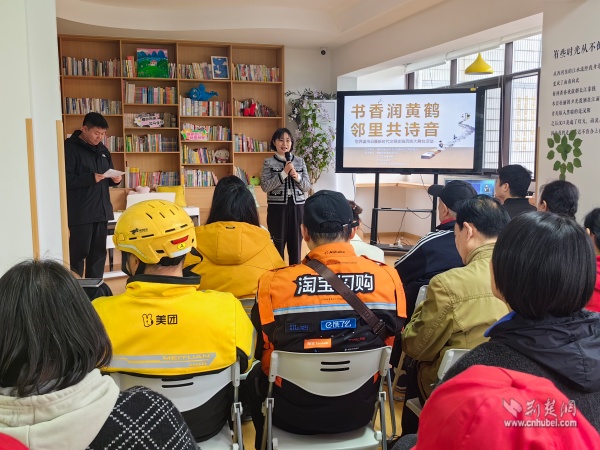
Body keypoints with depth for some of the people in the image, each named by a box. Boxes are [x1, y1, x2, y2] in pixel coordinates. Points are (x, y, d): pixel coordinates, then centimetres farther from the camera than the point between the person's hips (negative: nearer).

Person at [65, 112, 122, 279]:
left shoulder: (102, 149, 15)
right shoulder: (70, 148, -9)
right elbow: (65, 179, -17)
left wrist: (114, 179, 0)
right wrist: (91, 178, -25)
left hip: (101, 210, 7)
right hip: (80, 213, -7)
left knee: (99, 252, 13)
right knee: (79, 253, -1)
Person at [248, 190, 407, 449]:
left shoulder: (274, 283, -18)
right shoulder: (387, 277, -13)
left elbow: (261, 352, -2)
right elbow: (391, 347, 3)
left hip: (293, 413, -2)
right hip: (359, 410, 2)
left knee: (256, 377, 28)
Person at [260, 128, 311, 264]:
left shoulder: (300, 161, 8)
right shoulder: (269, 162, 0)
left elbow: (307, 187, 7)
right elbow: (265, 186, -10)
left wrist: (297, 177, -12)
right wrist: (284, 173, -16)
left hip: (297, 207, 3)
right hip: (277, 208, -2)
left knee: (296, 244, 7)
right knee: (277, 244, 1)